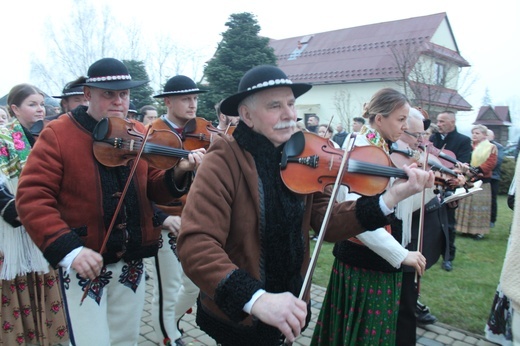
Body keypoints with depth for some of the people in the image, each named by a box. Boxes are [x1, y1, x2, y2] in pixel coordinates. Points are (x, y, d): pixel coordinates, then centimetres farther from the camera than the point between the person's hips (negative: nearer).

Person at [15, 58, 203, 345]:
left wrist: (177, 173, -18)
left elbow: (153, 190, 3)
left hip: (132, 263, 5)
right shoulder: (57, 135, -9)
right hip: (83, 263, -4)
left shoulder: (138, 135, 3)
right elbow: (32, 198, -14)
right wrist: (68, 249, -25)